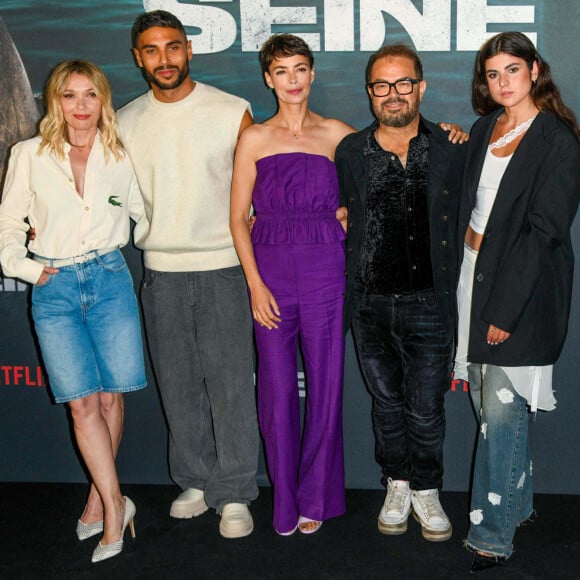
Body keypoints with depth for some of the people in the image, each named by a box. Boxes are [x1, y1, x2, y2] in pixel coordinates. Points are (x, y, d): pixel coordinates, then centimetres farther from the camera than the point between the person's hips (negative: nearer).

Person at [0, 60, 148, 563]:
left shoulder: (121, 157, 5)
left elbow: (144, 214, 18)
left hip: (111, 280, 1)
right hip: (55, 289, 0)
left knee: (110, 396, 2)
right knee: (82, 403, -7)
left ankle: (99, 497, 20)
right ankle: (115, 504, 3)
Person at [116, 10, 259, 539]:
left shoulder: (231, 112, -2)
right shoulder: (126, 123, 7)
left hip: (223, 267, -3)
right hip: (161, 271, 3)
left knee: (230, 384, -2)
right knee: (179, 386, 10)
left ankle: (234, 495, 11)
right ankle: (195, 482, 26)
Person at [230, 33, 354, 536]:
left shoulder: (335, 133, 6)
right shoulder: (255, 139, 5)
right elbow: (239, 217, 3)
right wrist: (255, 284, -5)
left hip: (325, 269, 0)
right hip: (271, 270, 0)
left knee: (325, 382, 3)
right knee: (276, 386, 4)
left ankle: (315, 498, 21)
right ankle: (285, 500, 21)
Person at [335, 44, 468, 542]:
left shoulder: (452, 150, -1)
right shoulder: (350, 151, 4)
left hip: (427, 302, -2)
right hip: (369, 304, 2)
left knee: (426, 409, 4)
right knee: (386, 403, 15)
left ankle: (426, 491, 26)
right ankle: (398, 487, 33)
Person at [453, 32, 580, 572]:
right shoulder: (485, 128, 12)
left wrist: (505, 308, -17)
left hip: (523, 286, -6)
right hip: (474, 275, 7)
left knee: (502, 408, -5)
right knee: (484, 401, 11)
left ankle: (493, 533, 7)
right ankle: (516, 502, 29)